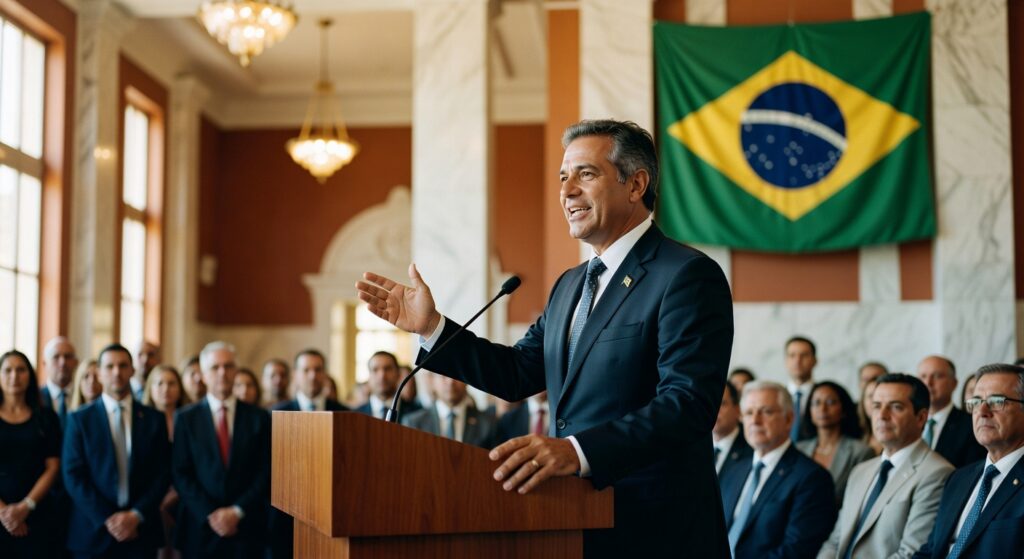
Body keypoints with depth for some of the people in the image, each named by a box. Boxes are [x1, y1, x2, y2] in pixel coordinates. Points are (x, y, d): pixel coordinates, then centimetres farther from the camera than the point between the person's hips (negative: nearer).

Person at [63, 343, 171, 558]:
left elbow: (164, 473, 3)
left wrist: (136, 515, -9)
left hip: (141, 531, 1)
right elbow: (73, 476, -3)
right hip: (93, 532, -1)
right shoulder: (80, 419, 3)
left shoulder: (154, 419, 7)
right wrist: (106, 519, -12)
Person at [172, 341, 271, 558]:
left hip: (246, 529, 0)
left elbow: (265, 473, 2)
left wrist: (237, 511, -8)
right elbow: (180, 474, 0)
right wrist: (209, 515, -10)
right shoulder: (186, 418, 5)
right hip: (200, 528, 0)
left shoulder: (259, 418, 5)